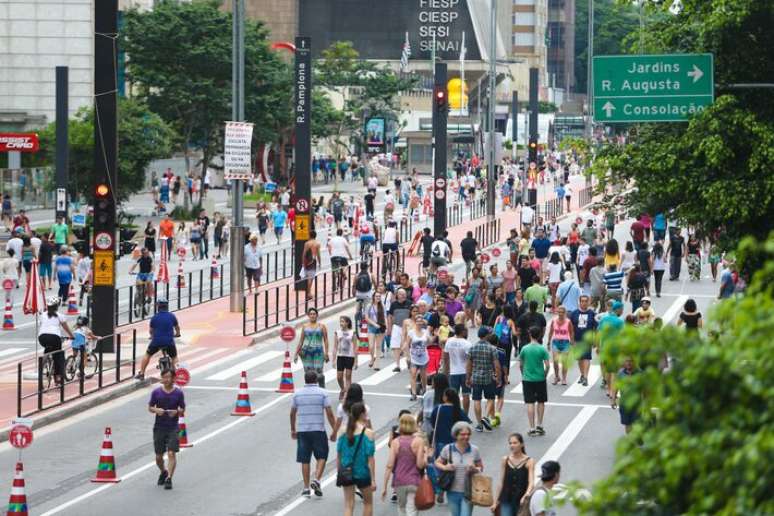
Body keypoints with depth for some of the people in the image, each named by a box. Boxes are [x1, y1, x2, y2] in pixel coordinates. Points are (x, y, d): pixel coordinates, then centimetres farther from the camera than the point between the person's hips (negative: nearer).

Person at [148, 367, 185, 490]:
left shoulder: (178, 393, -1)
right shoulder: (156, 392, 1)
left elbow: (182, 410, 5)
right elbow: (150, 407, 8)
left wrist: (176, 412, -17)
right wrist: (156, 410, -14)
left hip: (173, 428, -2)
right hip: (159, 427, 2)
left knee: (171, 453, -14)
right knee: (158, 456, 9)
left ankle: (169, 479, -13)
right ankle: (163, 472, 37)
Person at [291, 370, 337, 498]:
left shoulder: (297, 393, 3)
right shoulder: (322, 393, -4)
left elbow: (292, 413, 8)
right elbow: (329, 413, -6)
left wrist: (293, 429, 21)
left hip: (302, 430, 2)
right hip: (318, 430, -2)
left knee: (305, 460, 7)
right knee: (322, 457, 12)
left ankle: (306, 488, 8)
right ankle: (316, 480, -7)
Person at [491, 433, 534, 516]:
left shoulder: (529, 461, -5)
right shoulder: (505, 460, 4)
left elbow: (531, 482, -14)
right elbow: (501, 483, 10)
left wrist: (526, 495, -34)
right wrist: (495, 501, 9)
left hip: (521, 501, -2)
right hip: (506, 500, 2)